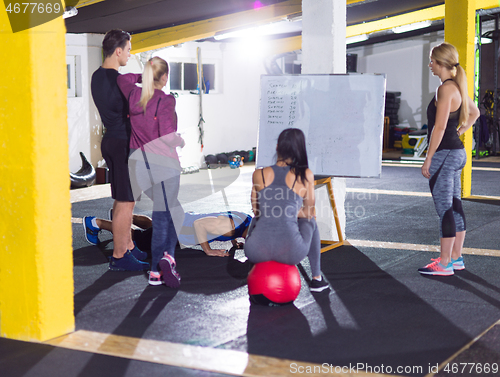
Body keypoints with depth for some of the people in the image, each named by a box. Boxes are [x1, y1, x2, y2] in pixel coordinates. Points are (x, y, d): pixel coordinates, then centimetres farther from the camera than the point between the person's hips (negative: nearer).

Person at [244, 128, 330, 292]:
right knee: (310, 222, 33)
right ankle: (316, 279, 38)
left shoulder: (258, 174, 5)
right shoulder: (306, 175, 0)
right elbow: (309, 213, 11)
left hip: (256, 252, 2)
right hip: (290, 253, -1)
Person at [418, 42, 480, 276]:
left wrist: (428, 159, -18)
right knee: (454, 206, 14)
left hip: (444, 154, -10)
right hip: (457, 152, 10)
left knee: (445, 209, -4)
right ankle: (456, 257, 22)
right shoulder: (458, 87, 12)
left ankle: (444, 263, 1)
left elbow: (439, 127, -21)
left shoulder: (445, 89, -17)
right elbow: (474, 112, 28)